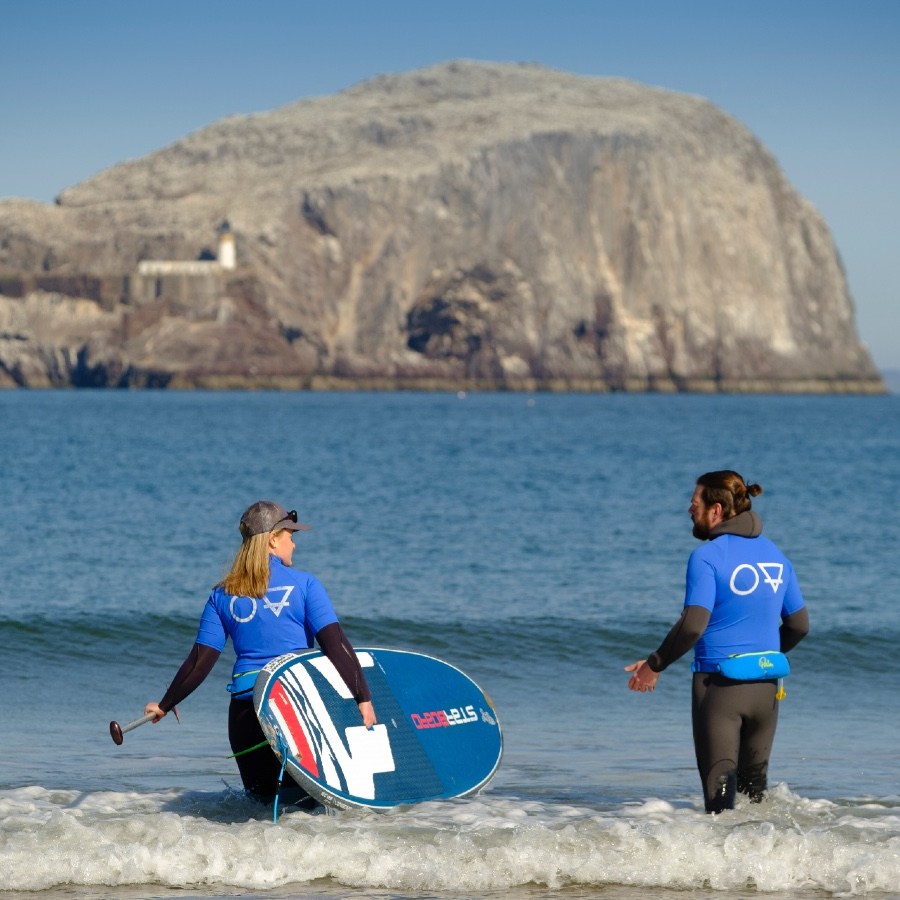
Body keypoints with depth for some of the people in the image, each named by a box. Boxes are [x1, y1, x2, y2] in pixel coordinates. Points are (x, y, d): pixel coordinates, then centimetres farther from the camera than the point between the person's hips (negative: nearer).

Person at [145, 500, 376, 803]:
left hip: (245, 706, 3)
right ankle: (305, 795, -23)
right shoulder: (303, 584, -2)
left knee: (263, 795, 19)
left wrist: (165, 705, 16)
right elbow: (336, 645, -10)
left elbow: (200, 662, 5)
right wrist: (363, 699, -11)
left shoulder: (222, 595, 7)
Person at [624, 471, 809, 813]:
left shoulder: (707, 557, -11)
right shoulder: (775, 555, 9)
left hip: (719, 683, -6)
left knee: (719, 785, -3)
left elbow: (692, 625, -20)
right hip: (766, 685, 6)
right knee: (755, 784, 14)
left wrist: (654, 665, -8)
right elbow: (799, 625, 13)